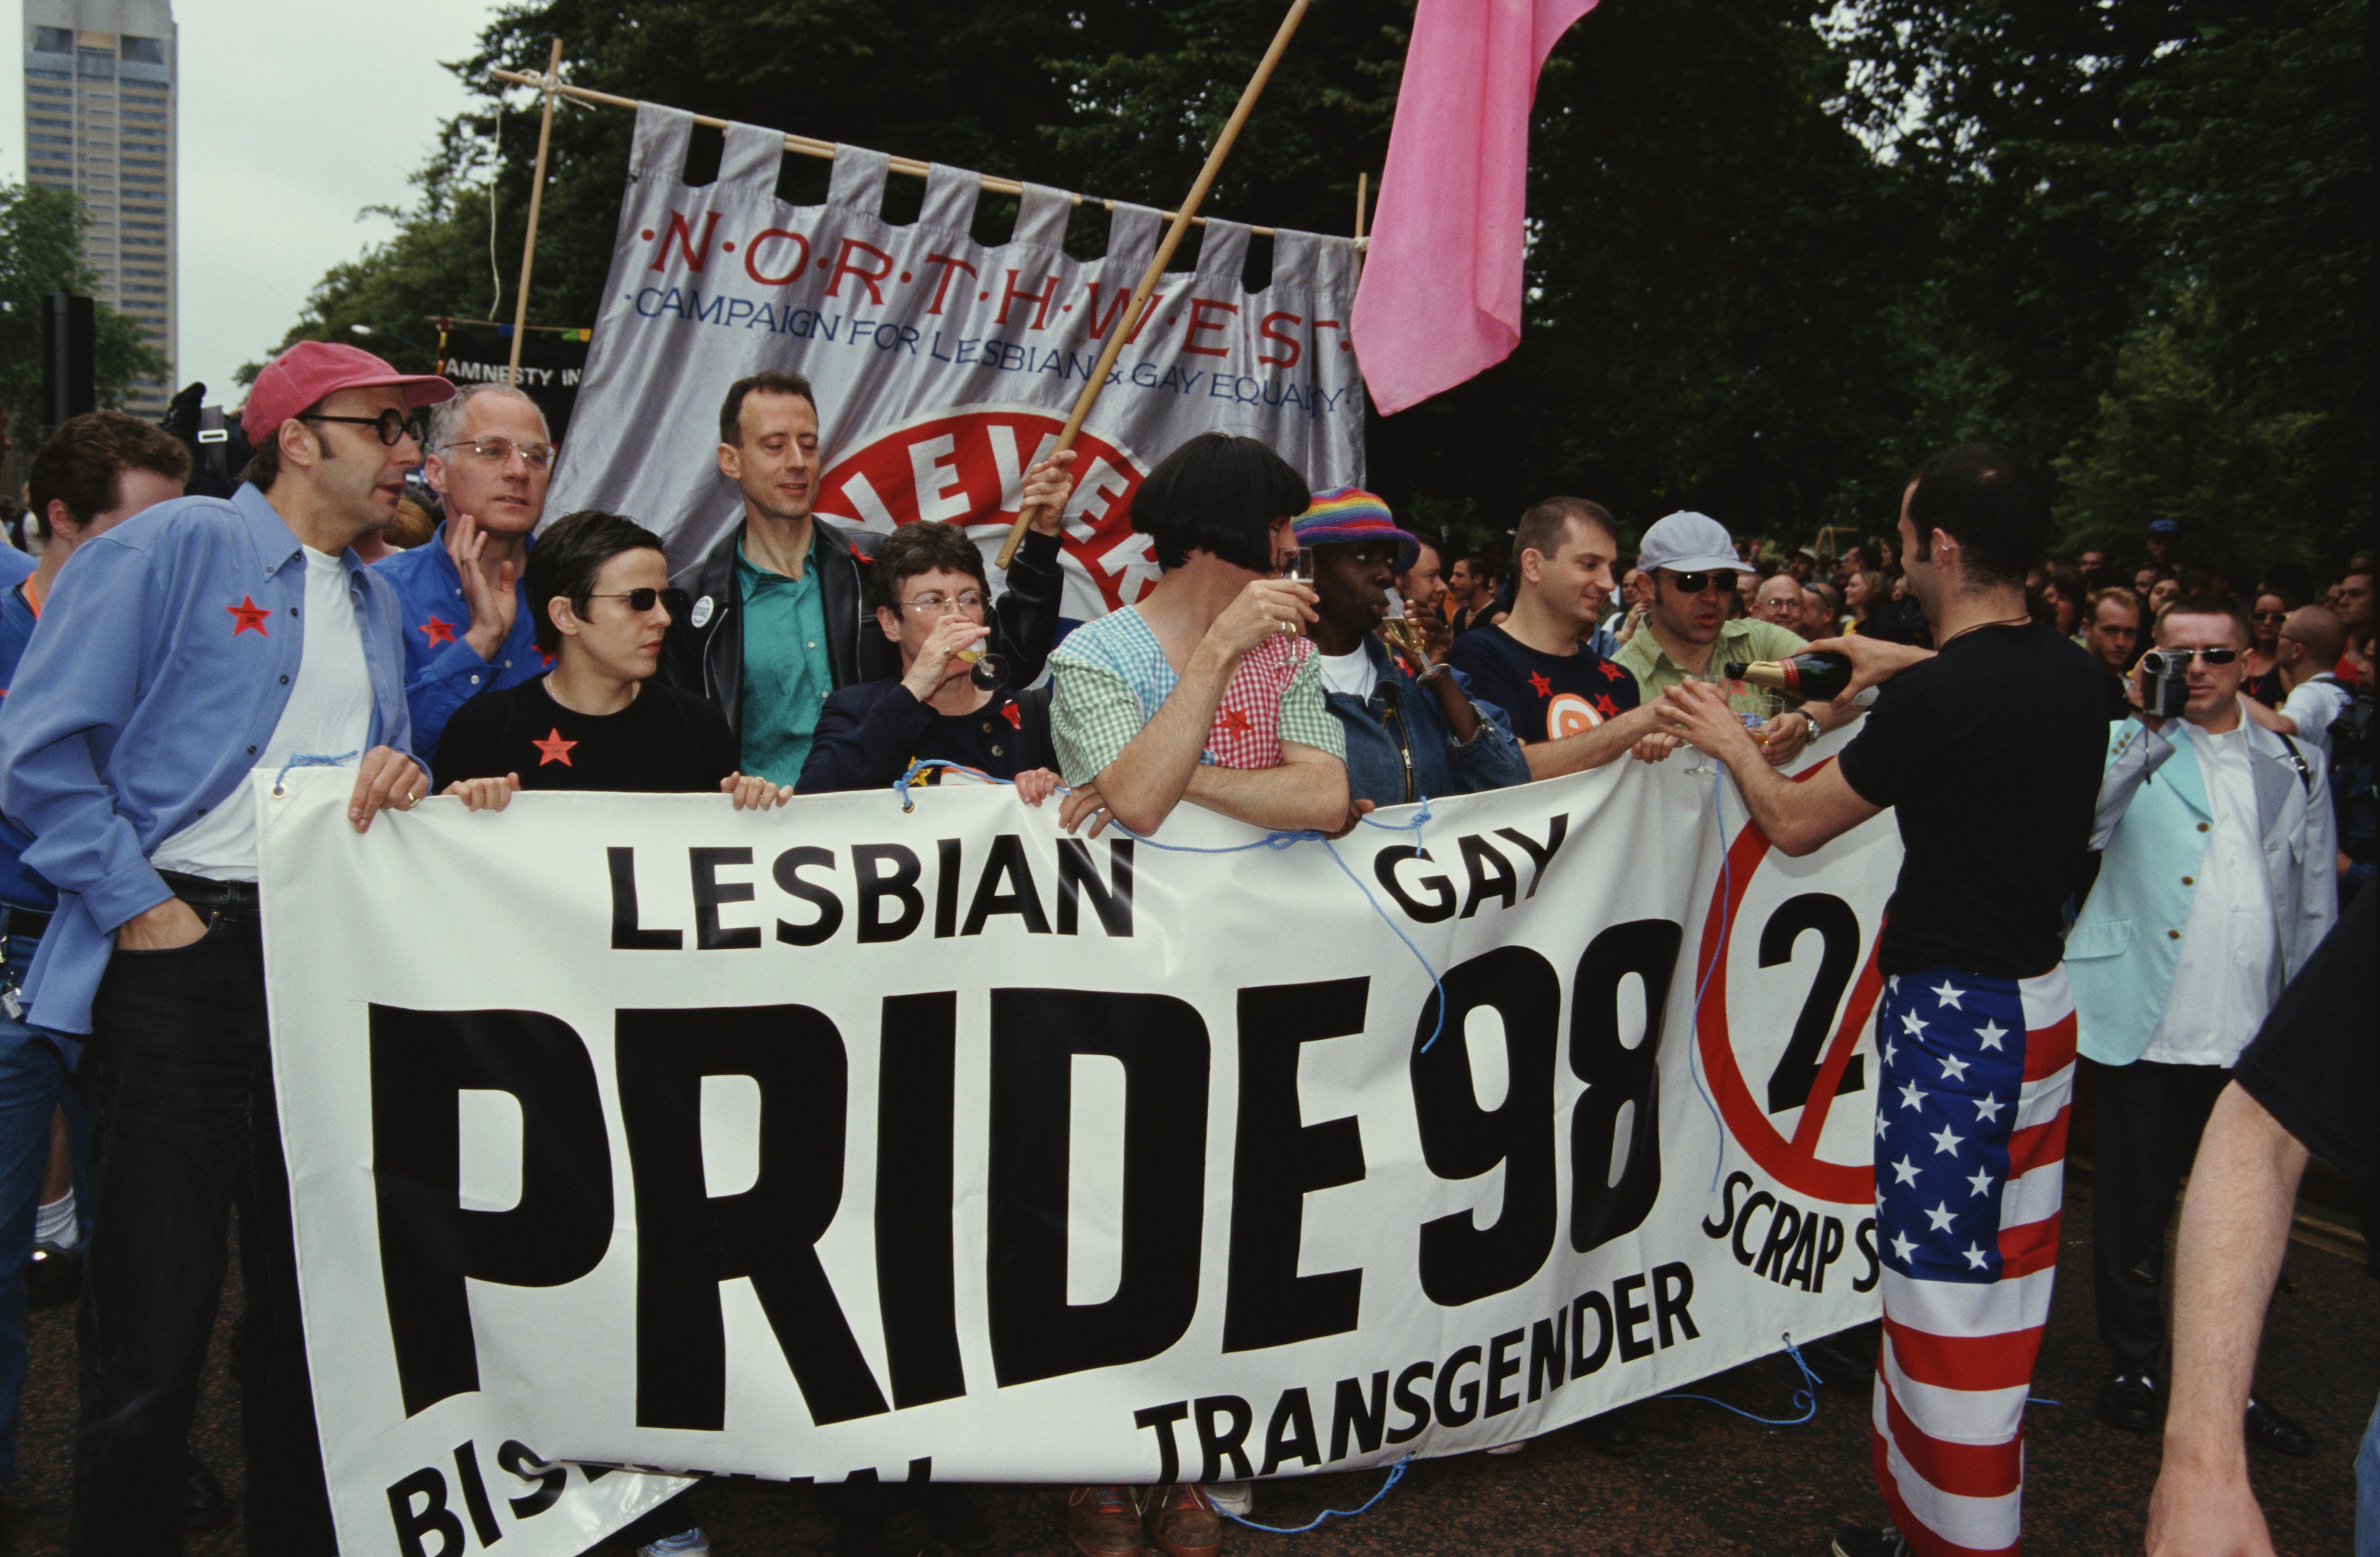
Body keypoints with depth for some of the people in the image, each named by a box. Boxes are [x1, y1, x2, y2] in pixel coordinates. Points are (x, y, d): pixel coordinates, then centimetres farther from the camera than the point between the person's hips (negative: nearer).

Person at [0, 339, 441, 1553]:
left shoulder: (373, 601, 17)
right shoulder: (172, 548, -3)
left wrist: (398, 784, -1)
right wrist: (140, 907, -12)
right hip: (182, 960, -6)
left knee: (310, 1298, 14)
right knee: (154, 1324, 0)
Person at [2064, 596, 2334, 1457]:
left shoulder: (2293, 768, 11)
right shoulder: (2131, 745, 0)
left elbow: (2314, 907, 13)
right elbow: (2080, 822, -22)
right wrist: (2150, 726, -25)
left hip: (2253, 1037, 4)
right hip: (2145, 1024, -3)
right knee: (2134, 1208, 9)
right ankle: (2134, 1362, 26)